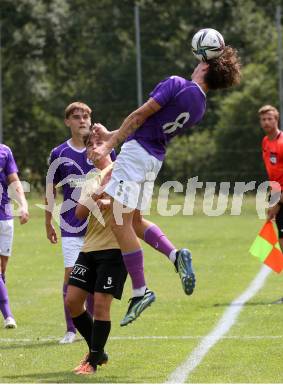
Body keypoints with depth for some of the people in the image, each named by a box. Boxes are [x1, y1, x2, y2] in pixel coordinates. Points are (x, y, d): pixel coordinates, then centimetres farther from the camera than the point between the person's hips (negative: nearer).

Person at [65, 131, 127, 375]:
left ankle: (93, 360, 3)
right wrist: (93, 200, -10)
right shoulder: (91, 178, 18)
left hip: (114, 247, -7)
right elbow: (80, 214, 9)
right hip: (90, 247, 7)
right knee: (72, 300, 2)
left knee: (101, 304, -10)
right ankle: (97, 352, 20)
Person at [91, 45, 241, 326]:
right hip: (154, 159, 9)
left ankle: (140, 291, -8)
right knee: (134, 221, 20)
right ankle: (177, 256, 1)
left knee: (120, 223, -7)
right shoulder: (199, 108, 12)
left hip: (136, 152, -9)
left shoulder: (176, 84, -13)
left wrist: (109, 144, -7)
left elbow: (140, 116, -13)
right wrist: (112, 135, 26)